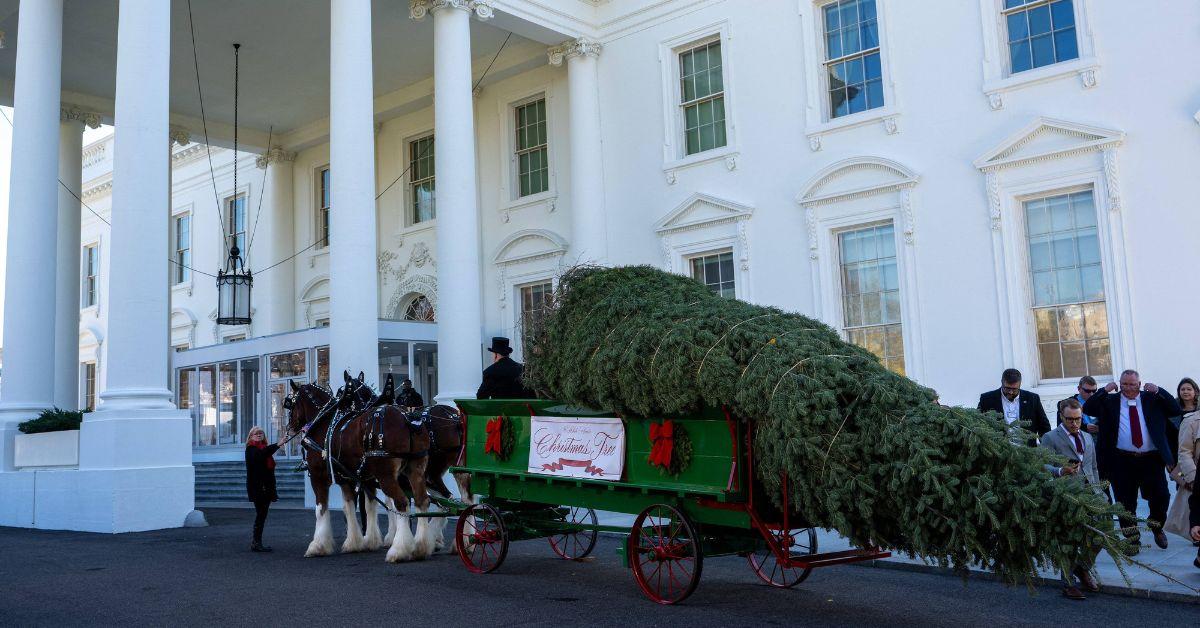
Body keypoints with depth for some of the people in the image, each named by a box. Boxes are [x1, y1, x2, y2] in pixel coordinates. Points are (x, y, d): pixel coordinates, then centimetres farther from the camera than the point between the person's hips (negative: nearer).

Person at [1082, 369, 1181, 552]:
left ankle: (1156, 527, 32)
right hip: (1122, 461, -1)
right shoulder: (1109, 401, 5)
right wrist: (1104, 390, -8)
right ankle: (1132, 538, 20)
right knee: (1126, 502, 5)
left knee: (1160, 496, 2)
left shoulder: (1152, 399, 9)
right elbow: (1088, 409, -4)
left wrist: (1157, 391, -6)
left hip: (1151, 460, 1)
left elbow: (1175, 409, 2)